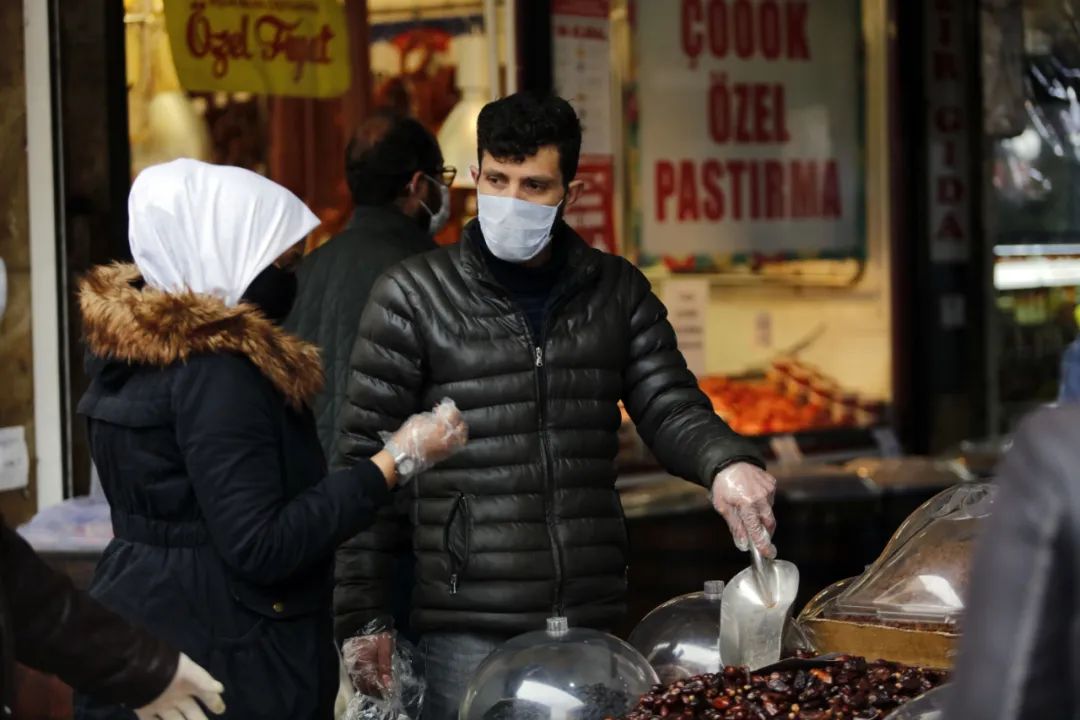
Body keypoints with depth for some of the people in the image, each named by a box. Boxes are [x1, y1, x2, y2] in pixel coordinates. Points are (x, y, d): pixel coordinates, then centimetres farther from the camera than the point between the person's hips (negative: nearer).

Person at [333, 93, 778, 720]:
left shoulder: (617, 292, 11)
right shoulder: (414, 297, 0)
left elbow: (671, 409, 6)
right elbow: (367, 461, 1)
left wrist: (724, 461, -18)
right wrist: (363, 616, -2)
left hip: (591, 620, 3)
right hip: (469, 629, -3)